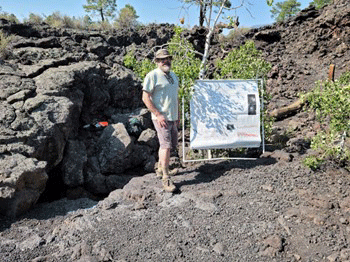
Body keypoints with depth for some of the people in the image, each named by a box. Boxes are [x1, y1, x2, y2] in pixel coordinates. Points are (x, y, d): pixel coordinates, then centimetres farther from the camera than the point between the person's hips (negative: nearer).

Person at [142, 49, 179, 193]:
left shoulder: (173, 75, 17)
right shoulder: (152, 76, -8)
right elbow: (145, 97, -13)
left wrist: (178, 115, 20)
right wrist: (158, 115, -18)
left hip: (172, 118, 8)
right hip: (161, 118, -8)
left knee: (170, 145, 14)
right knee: (166, 146, -13)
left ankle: (160, 169, 32)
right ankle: (166, 178, -6)